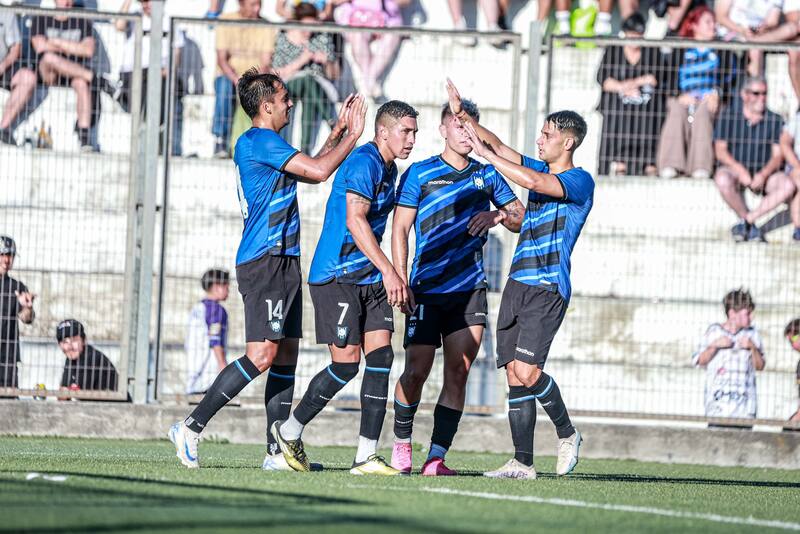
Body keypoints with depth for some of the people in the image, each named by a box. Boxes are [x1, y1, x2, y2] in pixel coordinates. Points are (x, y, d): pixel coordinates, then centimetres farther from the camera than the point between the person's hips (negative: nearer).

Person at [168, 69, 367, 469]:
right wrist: (352, 136, -4)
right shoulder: (258, 142, -11)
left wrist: (338, 132, 28)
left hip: (283, 262, 11)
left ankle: (278, 451, 6)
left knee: (287, 354, 7)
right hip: (264, 261, -11)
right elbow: (318, 171, -16)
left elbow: (311, 171, 33)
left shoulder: (263, 144, 19)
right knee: (262, 354, -16)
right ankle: (191, 427, -13)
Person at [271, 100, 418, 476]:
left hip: (369, 278, 9)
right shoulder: (364, 163, -14)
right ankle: (290, 431, 10)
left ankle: (366, 456, -3)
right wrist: (388, 271, -28)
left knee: (381, 356, -3)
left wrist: (394, 280, 24)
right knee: (346, 363, -10)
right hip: (336, 276, -9)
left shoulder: (389, 169, 16)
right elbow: (354, 220, -23)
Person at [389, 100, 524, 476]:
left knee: (457, 372, -5)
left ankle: (436, 457, -5)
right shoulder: (419, 174, 3)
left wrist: (500, 215, -4)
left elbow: (522, 219, 18)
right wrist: (400, 280, -9)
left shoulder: (487, 175, 12)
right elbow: (400, 229, 0)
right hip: (427, 290, -3)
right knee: (417, 371, -3)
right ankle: (401, 445, 18)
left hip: (470, 290, 3)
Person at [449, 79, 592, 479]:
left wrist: (484, 153, -19)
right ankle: (523, 462, 2)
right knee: (514, 374, 1)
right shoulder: (540, 170, 17)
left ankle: (566, 432, 8)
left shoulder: (580, 182, -8)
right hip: (518, 285, 8)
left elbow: (532, 182, -23)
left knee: (527, 372, -16)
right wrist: (463, 116, 5)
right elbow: (499, 148, 16)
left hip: (548, 289, -8)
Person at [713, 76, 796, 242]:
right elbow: (720, 151, -5)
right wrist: (741, 170, -21)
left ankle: (746, 221, -25)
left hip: (764, 173, 2)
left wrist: (763, 175, -20)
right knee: (723, 180, -37)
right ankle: (752, 228, -21)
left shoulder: (774, 120, 4)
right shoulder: (728, 115, 0)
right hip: (734, 168, -2)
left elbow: (778, 155, -1)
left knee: (788, 185, -28)